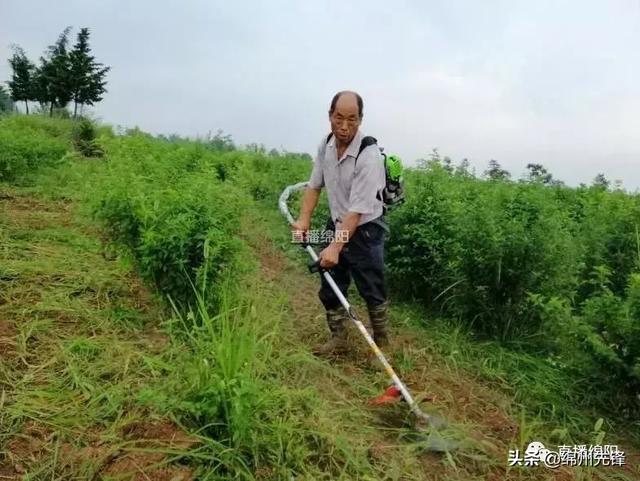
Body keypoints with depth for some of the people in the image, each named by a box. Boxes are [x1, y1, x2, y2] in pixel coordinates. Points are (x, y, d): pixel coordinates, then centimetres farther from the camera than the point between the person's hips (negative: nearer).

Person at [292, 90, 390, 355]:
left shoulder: (369, 155, -26)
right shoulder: (326, 144, -4)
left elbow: (358, 210, -29)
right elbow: (314, 185, 5)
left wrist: (336, 247, -34)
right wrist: (304, 219, -9)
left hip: (365, 230, -6)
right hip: (336, 225, 6)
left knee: (372, 292, 4)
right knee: (330, 289, 12)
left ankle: (381, 343, 24)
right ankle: (338, 340, 27)